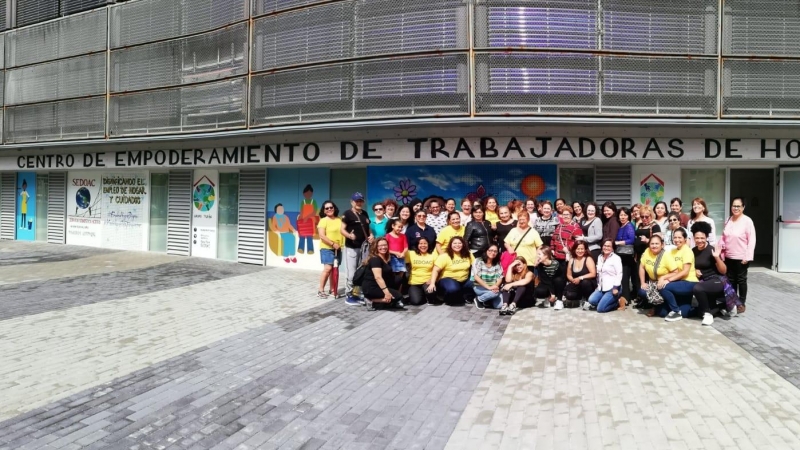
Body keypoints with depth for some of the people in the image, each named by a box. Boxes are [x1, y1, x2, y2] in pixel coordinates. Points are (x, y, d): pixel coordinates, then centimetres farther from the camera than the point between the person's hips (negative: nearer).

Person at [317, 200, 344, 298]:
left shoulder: (339, 220, 9)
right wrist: (333, 244, -17)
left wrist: (342, 244, -4)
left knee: (334, 269, 7)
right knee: (328, 268, -14)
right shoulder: (323, 220, -6)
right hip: (327, 248, -5)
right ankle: (320, 290, -5)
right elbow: (322, 236, -13)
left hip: (338, 249, 5)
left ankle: (332, 290, 16)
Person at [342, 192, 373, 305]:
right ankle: (349, 295, 4)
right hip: (351, 247, -7)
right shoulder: (347, 214, -7)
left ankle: (358, 293, 20)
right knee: (352, 272, -6)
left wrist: (371, 235, 3)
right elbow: (342, 230, -10)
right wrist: (349, 235, -30)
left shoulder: (365, 214, 13)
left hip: (364, 246, 7)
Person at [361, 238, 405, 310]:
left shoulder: (386, 259, 13)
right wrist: (386, 292, -33)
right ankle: (374, 302, -11)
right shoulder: (375, 259, -16)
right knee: (398, 296, -16)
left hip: (379, 286, 10)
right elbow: (378, 277, -27)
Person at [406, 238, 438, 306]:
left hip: (427, 281, 0)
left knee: (430, 292, -34)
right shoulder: (411, 254, 5)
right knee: (416, 301, -23)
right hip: (414, 282, 0)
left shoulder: (433, 255, 6)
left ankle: (430, 298, 5)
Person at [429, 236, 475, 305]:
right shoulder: (444, 256, -13)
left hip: (464, 280, 5)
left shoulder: (468, 254, 2)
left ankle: (464, 297, 5)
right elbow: (436, 270, -17)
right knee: (453, 289, -37)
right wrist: (432, 283, -29)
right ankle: (451, 300, -3)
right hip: (448, 279, -5)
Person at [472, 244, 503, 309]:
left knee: (500, 305, -18)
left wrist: (496, 286, -23)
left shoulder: (498, 264, 4)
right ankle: (479, 299, -4)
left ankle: (488, 300, 13)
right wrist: (488, 287, -25)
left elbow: (500, 278, -1)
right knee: (495, 293, -31)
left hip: (492, 288, 4)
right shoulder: (478, 261, -9)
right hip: (479, 287, -4)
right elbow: (476, 277, -17)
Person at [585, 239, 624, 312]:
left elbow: (619, 274, -13)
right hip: (602, 288, 7)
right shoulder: (599, 257, 14)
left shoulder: (616, 258, -7)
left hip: (612, 288, -7)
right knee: (591, 300, -17)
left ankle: (618, 302, 5)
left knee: (600, 308, -17)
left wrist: (616, 287, -19)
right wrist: (598, 285, 12)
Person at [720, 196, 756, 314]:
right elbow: (724, 237, 13)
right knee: (731, 279, 13)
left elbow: (751, 240, -13)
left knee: (741, 280, 6)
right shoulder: (728, 220, 7)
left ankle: (742, 303, 17)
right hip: (729, 257, 5)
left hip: (741, 257, -5)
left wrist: (747, 256, -17)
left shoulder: (747, 221, -11)